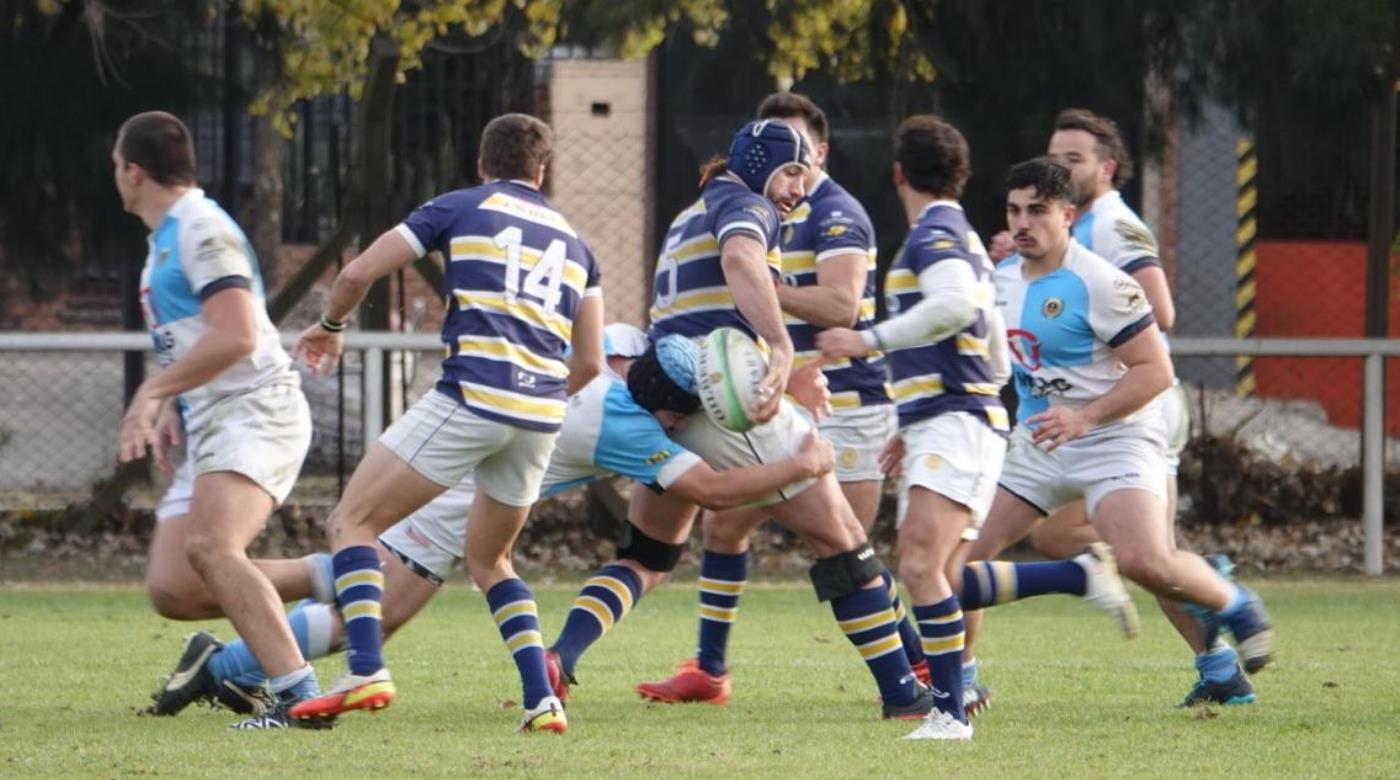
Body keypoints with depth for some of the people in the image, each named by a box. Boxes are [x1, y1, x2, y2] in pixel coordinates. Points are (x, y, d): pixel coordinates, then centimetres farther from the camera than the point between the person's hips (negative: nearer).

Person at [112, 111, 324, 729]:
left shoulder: (203, 231, -9)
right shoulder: (167, 238, 23)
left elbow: (234, 336, -20)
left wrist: (153, 391, -15)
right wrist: (169, 410, 19)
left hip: (255, 411, -10)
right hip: (208, 430, 10)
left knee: (210, 547, -32)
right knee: (171, 589, -3)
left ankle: (300, 695, -41)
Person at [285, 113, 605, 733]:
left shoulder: (460, 209, 9)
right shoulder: (572, 242, 22)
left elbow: (358, 273, 5)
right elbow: (589, 362, 20)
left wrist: (330, 325, 25)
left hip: (470, 397, -5)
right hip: (540, 419, 5)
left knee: (352, 521, 2)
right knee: (490, 558, 25)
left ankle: (366, 671, -19)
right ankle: (543, 700, 8)